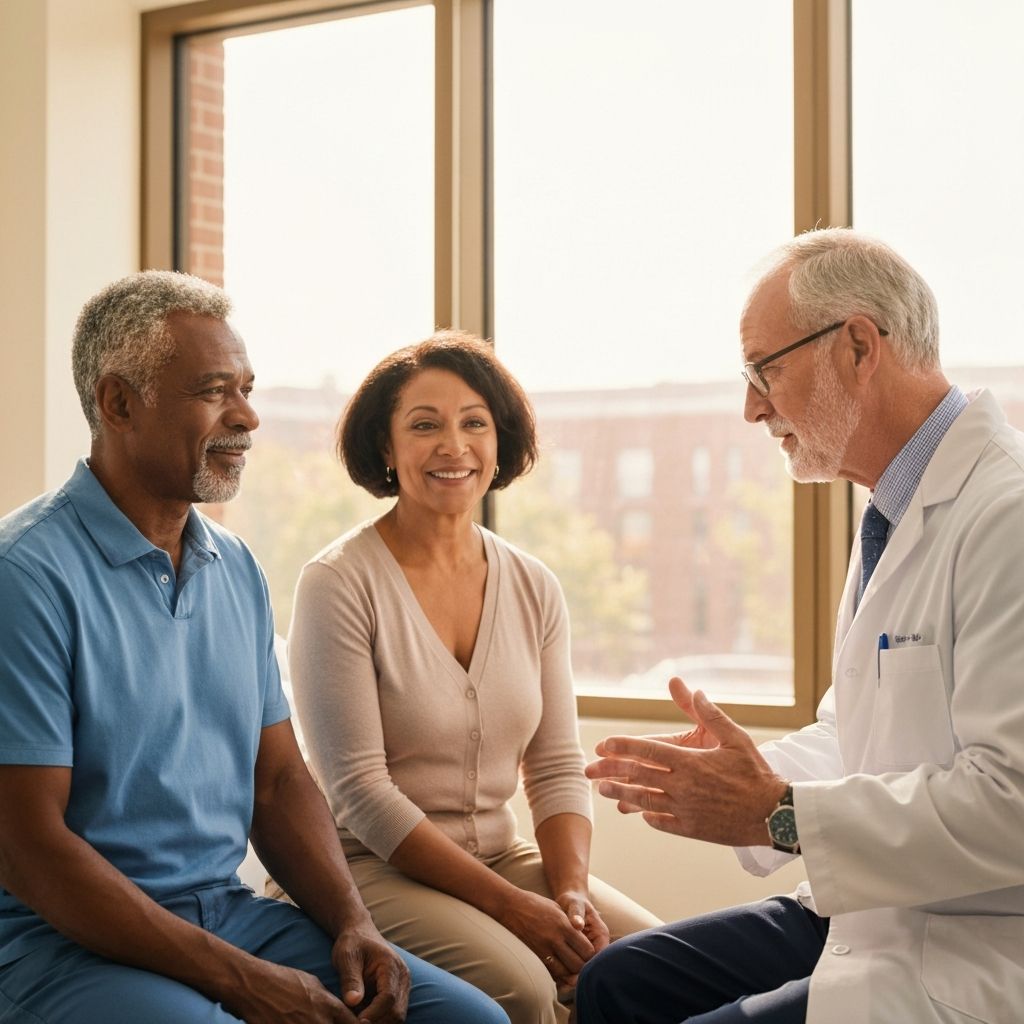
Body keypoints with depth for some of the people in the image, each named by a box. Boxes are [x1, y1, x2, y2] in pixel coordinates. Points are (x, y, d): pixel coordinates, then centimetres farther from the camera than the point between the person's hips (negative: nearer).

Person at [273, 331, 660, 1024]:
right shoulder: (339, 583, -10)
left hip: (503, 855, 5)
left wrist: (571, 889, -12)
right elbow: (359, 788, -14)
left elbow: (557, 767, 8)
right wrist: (506, 903, -19)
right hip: (374, 866, -5)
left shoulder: (534, 589, 7)